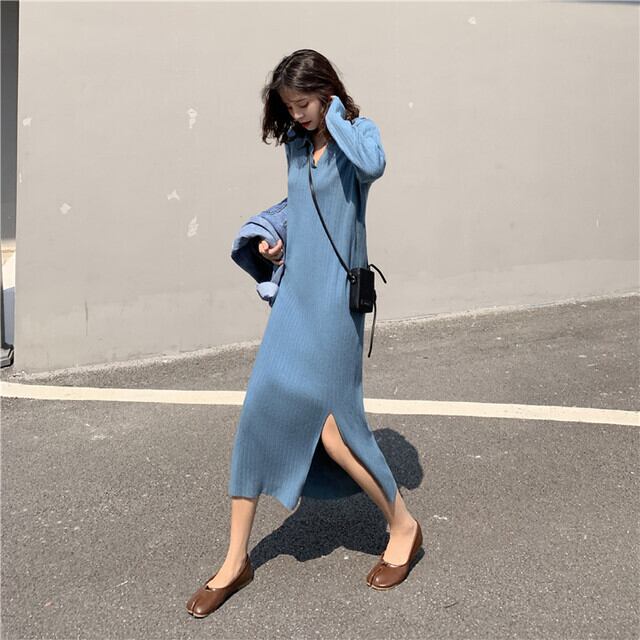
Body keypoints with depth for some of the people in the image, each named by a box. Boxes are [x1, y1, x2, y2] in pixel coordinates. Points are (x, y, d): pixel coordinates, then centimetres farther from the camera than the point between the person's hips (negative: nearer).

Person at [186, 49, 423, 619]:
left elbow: (372, 166, -30)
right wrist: (278, 236, 11)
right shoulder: (296, 143, 13)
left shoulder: (357, 131, -5)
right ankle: (236, 561, 11)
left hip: (334, 297, -6)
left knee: (332, 425, -4)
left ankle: (403, 526, 21)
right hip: (294, 293, 7)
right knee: (260, 414, 1)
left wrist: (335, 113, -15)